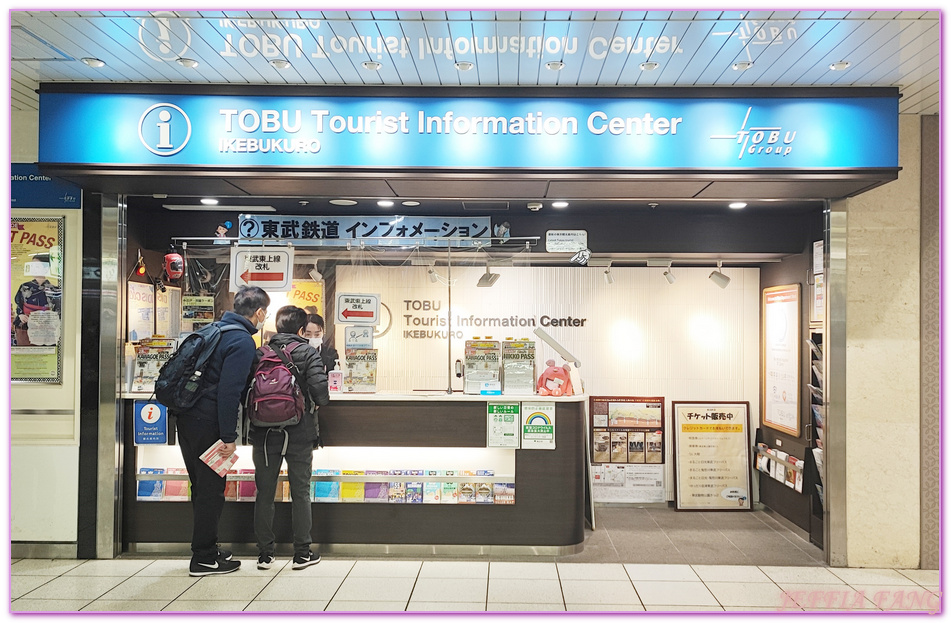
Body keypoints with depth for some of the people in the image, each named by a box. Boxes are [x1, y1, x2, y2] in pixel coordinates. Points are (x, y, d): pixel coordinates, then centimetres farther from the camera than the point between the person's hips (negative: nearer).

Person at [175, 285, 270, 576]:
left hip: (187, 418, 9)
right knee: (211, 490, 2)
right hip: (207, 424, -9)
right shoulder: (242, 342, -16)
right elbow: (229, 392, -22)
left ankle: (206, 548, 31)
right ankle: (204, 559, 11)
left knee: (202, 487, 19)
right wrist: (229, 437, -18)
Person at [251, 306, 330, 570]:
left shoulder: (259, 353, 3)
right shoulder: (308, 353, -5)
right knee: (300, 493, 8)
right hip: (300, 434, -2)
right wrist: (316, 401, 7)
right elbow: (320, 391, -16)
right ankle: (302, 553, 13)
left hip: (264, 434, 2)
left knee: (265, 493, 12)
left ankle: (265, 553, 17)